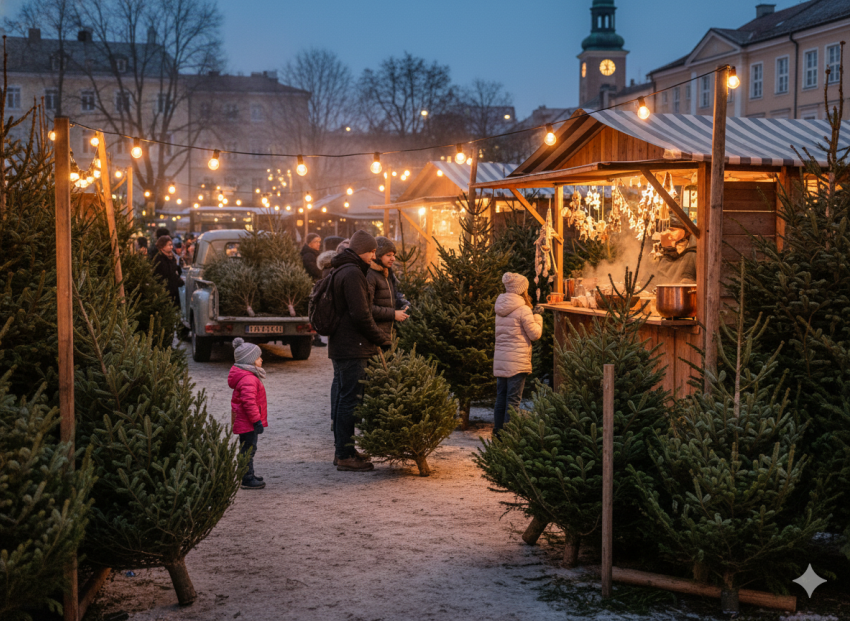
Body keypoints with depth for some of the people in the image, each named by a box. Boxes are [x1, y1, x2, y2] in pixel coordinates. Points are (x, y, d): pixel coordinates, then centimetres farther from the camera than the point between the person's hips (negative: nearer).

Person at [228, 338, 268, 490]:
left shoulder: (250, 376, 14)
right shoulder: (248, 379, -22)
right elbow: (249, 402, -28)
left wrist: (257, 420, 24)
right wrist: (257, 420, -24)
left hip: (246, 422, 11)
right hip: (247, 423, -11)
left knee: (248, 449, 19)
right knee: (248, 449, -6)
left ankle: (249, 474, 30)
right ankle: (247, 480, -2)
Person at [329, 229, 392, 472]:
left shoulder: (339, 271, 17)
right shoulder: (352, 273, -16)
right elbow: (361, 315, -20)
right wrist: (381, 339, -8)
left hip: (339, 346, 11)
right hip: (352, 347, -11)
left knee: (341, 398, 14)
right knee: (350, 400, -6)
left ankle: (342, 450, 21)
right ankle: (345, 455, -3)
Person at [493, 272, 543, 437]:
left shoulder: (500, 309, 10)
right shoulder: (523, 309, -12)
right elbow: (535, 334, -8)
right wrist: (537, 317, 6)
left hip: (500, 360, 7)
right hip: (517, 362, -7)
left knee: (501, 397, 13)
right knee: (513, 400, -2)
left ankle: (498, 431, 18)